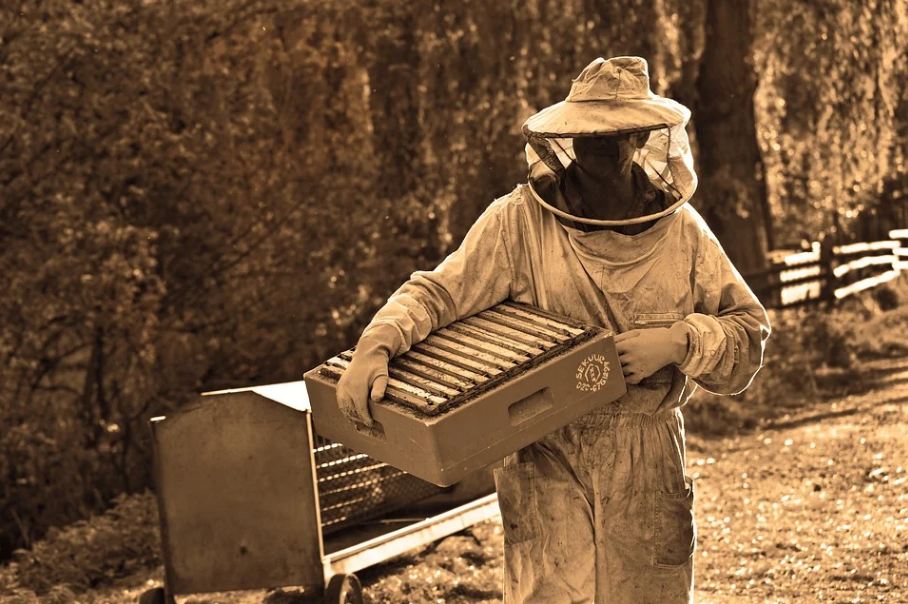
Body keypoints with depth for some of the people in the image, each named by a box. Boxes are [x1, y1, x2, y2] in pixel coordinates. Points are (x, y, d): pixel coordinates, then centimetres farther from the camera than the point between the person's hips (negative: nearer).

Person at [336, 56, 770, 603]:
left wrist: (679, 342, -13)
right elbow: (438, 293, -9)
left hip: (651, 471, 3)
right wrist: (375, 347, -27)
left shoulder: (682, 229, 3)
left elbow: (749, 336, 6)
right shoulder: (520, 221, -5)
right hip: (547, 463, -2)